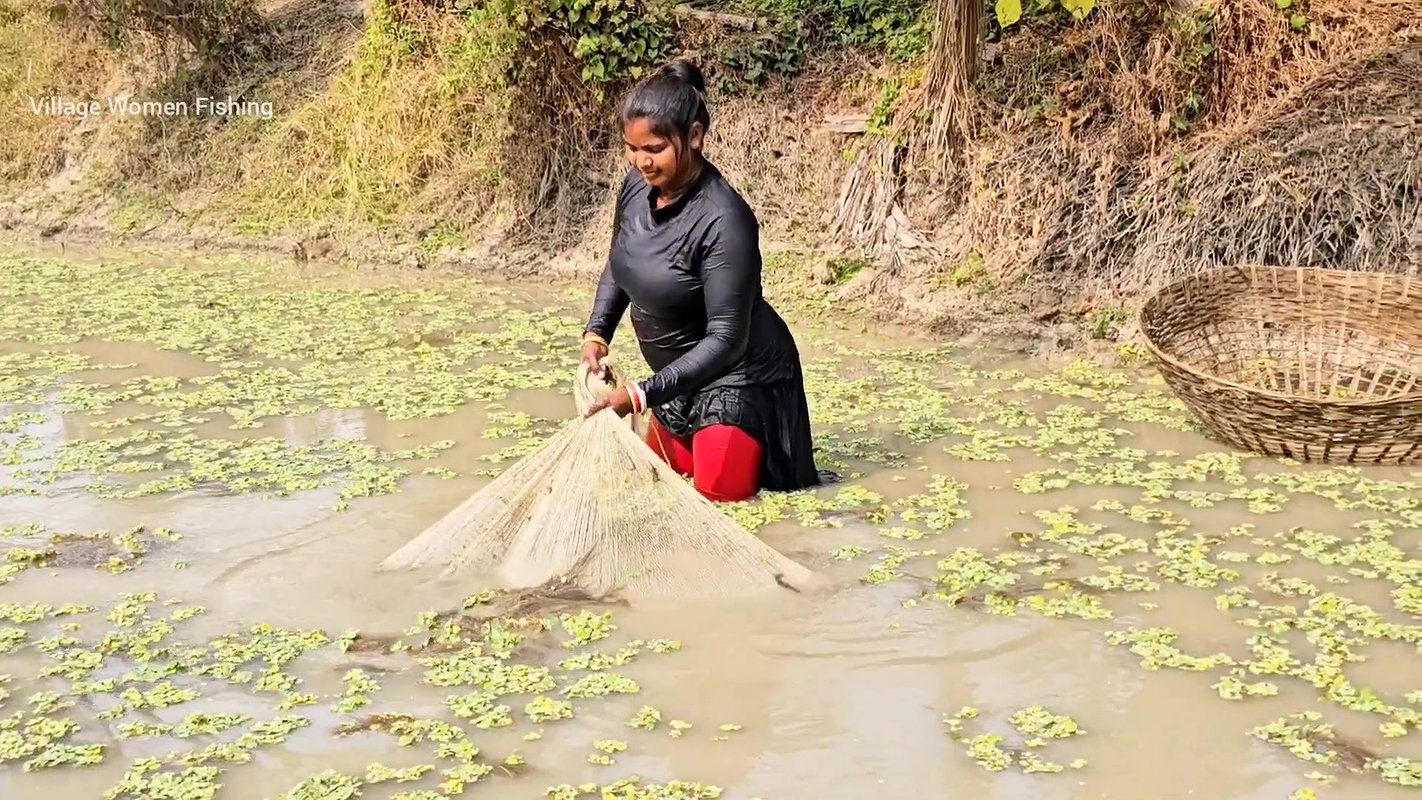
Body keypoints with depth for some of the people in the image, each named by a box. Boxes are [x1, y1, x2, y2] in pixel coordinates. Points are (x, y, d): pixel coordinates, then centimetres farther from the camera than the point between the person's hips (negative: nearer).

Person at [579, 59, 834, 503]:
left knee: (719, 493, -5)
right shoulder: (637, 185, -9)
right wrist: (596, 334, -4)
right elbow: (618, 266, 10)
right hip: (680, 373, 8)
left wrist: (640, 395, -31)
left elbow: (727, 337, -29)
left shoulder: (724, 220, -30)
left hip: (738, 373, -8)